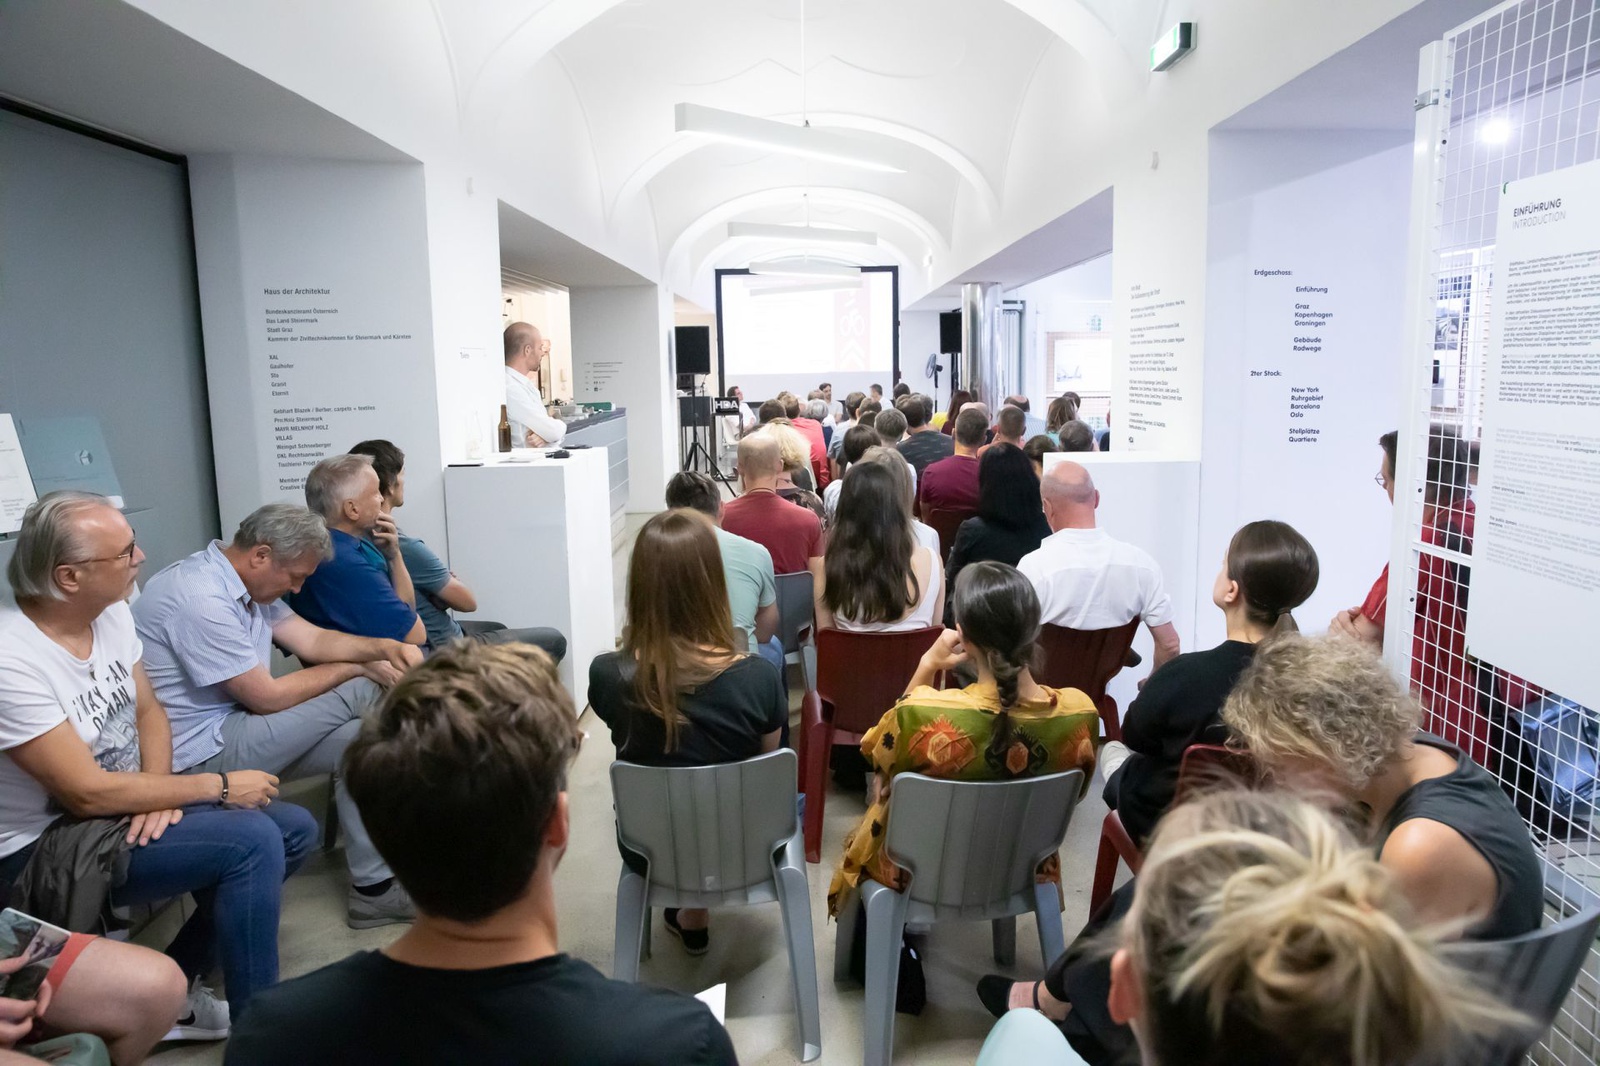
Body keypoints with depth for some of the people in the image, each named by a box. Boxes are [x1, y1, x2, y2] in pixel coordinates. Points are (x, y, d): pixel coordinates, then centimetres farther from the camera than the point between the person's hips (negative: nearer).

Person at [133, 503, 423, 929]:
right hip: (200, 754, -10)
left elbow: (313, 640, 8)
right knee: (358, 692, -14)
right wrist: (355, 669, -8)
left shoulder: (246, 584, 6)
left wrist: (385, 647, -10)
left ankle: (374, 889, 1)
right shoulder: (200, 598, -24)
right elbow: (267, 697, -20)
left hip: (232, 729, 10)